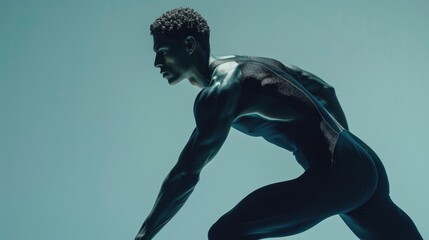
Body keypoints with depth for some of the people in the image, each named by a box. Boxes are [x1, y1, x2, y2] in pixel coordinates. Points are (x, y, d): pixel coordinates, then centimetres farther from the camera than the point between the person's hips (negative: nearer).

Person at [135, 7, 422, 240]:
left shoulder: (219, 90, -13)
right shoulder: (250, 64, 16)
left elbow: (186, 174, -14)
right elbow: (323, 89, 25)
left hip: (334, 176, -10)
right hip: (363, 165, 10)